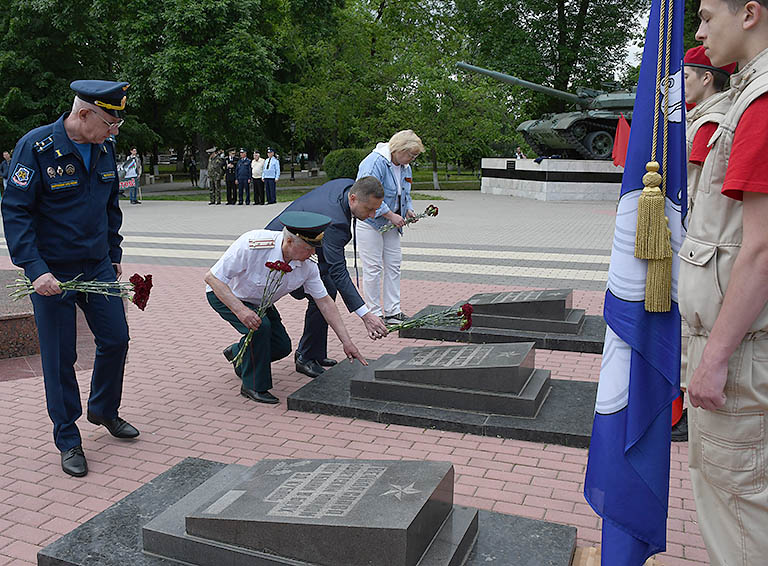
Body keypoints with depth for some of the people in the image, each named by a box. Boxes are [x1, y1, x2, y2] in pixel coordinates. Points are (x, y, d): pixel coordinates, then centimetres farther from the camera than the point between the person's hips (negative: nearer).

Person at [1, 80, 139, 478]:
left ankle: (103, 410, 34)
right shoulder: (36, 147, -15)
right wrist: (36, 269, -22)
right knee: (60, 357, 3)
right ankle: (68, 440, 19)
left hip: (98, 267, 6)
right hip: (52, 273, -5)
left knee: (116, 339, 9)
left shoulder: (105, 148, 4)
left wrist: (114, 255, 16)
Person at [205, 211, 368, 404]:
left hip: (259, 302, 6)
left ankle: (237, 353, 29)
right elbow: (212, 277, -32)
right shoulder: (252, 245, -39)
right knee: (260, 326, -30)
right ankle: (254, 385, -10)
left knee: (282, 346, 0)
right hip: (224, 294, -6)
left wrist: (347, 342, -12)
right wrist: (240, 310, -44)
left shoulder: (307, 265, -22)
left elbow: (325, 302, -11)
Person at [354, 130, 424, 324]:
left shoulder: (404, 167, 8)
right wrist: (391, 215, -23)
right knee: (373, 268, -6)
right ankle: (375, 314, 3)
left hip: (390, 223, 9)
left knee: (393, 264, 8)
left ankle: (393, 311, 15)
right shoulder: (376, 161, -20)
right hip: (369, 221, -9)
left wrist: (408, 210, 2)